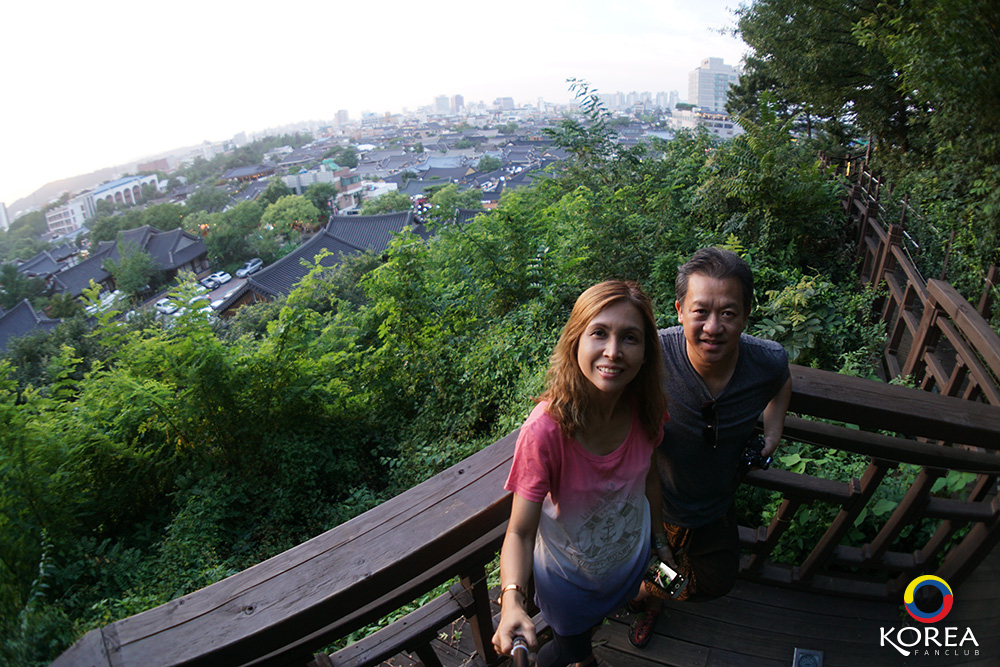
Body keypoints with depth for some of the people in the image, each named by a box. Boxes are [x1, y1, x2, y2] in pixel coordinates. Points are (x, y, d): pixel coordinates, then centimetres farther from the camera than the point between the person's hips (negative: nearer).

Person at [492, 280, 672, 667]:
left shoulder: (646, 410, -23)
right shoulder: (545, 430, -38)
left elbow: (649, 476, -3)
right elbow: (520, 532, -30)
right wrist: (512, 599, -46)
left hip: (632, 559, 4)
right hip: (568, 574, -4)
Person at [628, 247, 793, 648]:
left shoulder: (768, 362, -23)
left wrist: (774, 426, -8)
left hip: (715, 510, 4)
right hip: (653, 505, -3)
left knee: (717, 584, 28)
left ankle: (650, 594, 60)